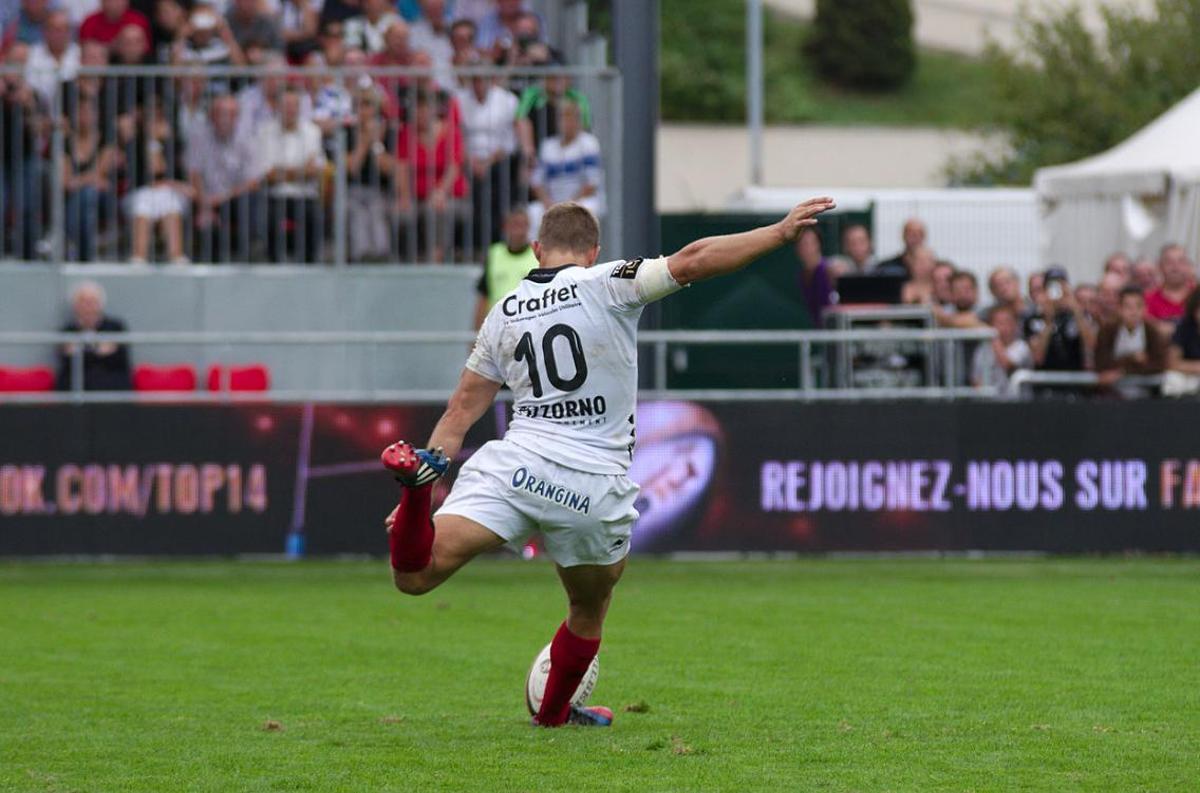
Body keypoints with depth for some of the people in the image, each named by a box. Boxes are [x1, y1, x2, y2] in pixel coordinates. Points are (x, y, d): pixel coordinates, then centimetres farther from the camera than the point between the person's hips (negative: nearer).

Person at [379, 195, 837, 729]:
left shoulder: (503, 314, 15)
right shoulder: (605, 285, 0)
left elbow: (461, 409, 17)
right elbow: (691, 262, -9)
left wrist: (428, 474, 22)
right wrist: (782, 232, -8)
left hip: (513, 464, 2)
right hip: (595, 485, -2)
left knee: (415, 575, -11)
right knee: (590, 610, 25)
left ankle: (414, 481, -36)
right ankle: (554, 713, 40)